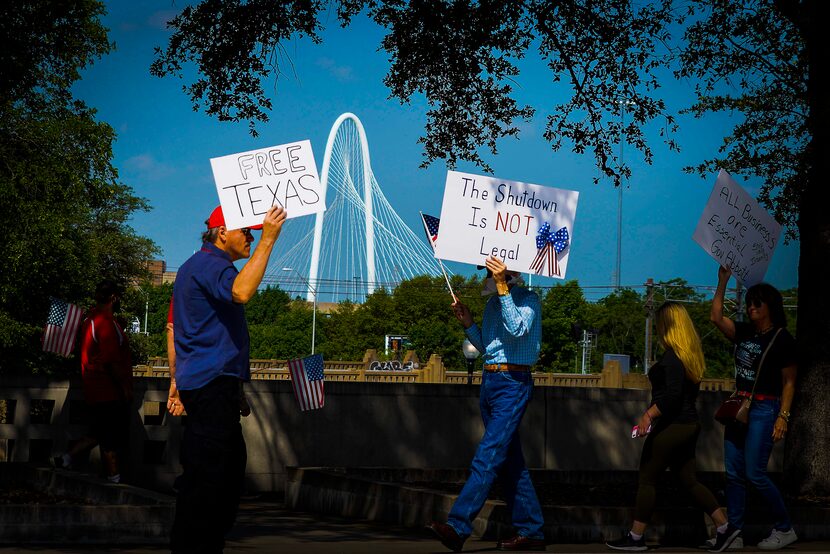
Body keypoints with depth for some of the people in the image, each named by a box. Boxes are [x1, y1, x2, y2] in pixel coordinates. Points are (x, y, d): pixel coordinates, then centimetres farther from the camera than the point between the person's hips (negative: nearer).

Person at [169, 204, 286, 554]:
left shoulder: (193, 267, 23)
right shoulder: (211, 264, -11)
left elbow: (175, 327, 26)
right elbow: (241, 291, -33)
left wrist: (176, 380, 26)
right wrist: (268, 240, -31)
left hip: (194, 380, 11)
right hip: (214, 383, -11)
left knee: (231, 465, 16)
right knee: (205, 473, -11)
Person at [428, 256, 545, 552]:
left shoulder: (527, 299, -6)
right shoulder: (493, 303, 18)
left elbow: (517, 330, -24)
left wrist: (503, 287, -26)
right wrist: (467, 322, 6)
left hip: (513, 383, -9)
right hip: (489, 382, 9)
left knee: (488, 456, -16)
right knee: (510, 461, 9)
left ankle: (458, 526, -25)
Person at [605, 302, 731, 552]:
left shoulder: (672, 357, -16)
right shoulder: (691, 354, 12)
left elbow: (672, 395, -26)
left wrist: (649, 414, -25)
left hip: (671, 426, -9)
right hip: (689, 424, 9)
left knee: (647, 479, 0)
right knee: (689, 481, 12)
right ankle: (724, 527, 8)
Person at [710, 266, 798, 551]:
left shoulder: (782, 339, -8)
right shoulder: (744, 332, 9)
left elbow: (789, 382, -9)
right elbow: (716, 317, 4)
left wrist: (783, 416, -16)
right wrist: (722, 283, -2)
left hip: (763, 409, -7)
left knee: (755, 473, -10)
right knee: (733, 473, 6)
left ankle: (785, 529, 3)